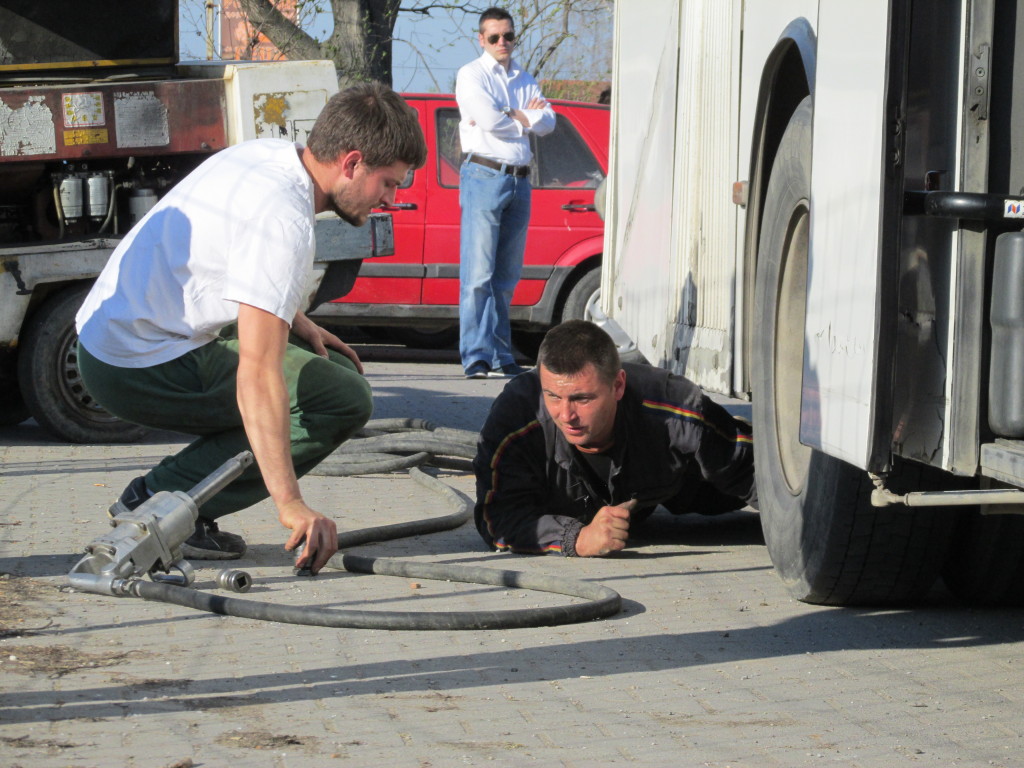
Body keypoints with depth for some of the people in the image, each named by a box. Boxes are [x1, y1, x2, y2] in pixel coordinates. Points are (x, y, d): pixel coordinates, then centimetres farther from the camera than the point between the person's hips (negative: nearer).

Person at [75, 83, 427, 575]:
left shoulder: (268, 154, 6)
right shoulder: (284, 221, -24)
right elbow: (257, 376, -31)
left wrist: (295, 323, 13)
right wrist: (291, 506, -33)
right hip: (140, 370, -10)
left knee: (336, 367, 15)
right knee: (344, 400, -13)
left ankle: (157, 499, 9)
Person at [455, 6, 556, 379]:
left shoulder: (525, 80, 19)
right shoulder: (471, 75, 2)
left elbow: (547, 123, 4)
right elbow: (488, 118, -14)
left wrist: (506, 116, -8)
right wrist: (525, 117, 2)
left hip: (519, 179, 6)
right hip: (484, 176, -6)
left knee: (507, 275, 6)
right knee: (478, 273, -10)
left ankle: (501, 356, 8)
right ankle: (478, 357, -13)